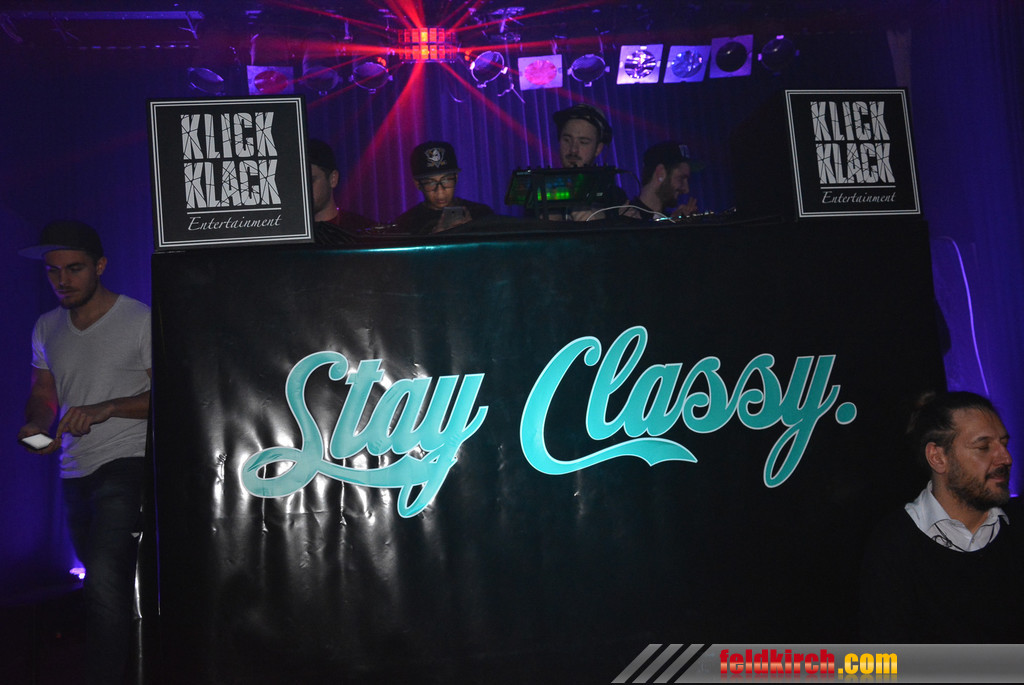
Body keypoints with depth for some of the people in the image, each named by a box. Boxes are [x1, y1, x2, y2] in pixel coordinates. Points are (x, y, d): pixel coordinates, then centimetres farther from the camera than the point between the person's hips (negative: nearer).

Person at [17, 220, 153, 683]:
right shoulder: (47, 328, 12)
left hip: (126, 464, -7)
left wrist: (105, 409, -20)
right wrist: (36, 425, -3)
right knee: (102, 589, 16)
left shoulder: (140, 320, -7)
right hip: (74, 471, 7)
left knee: (103, 580, -22)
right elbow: (43, 393, 20)